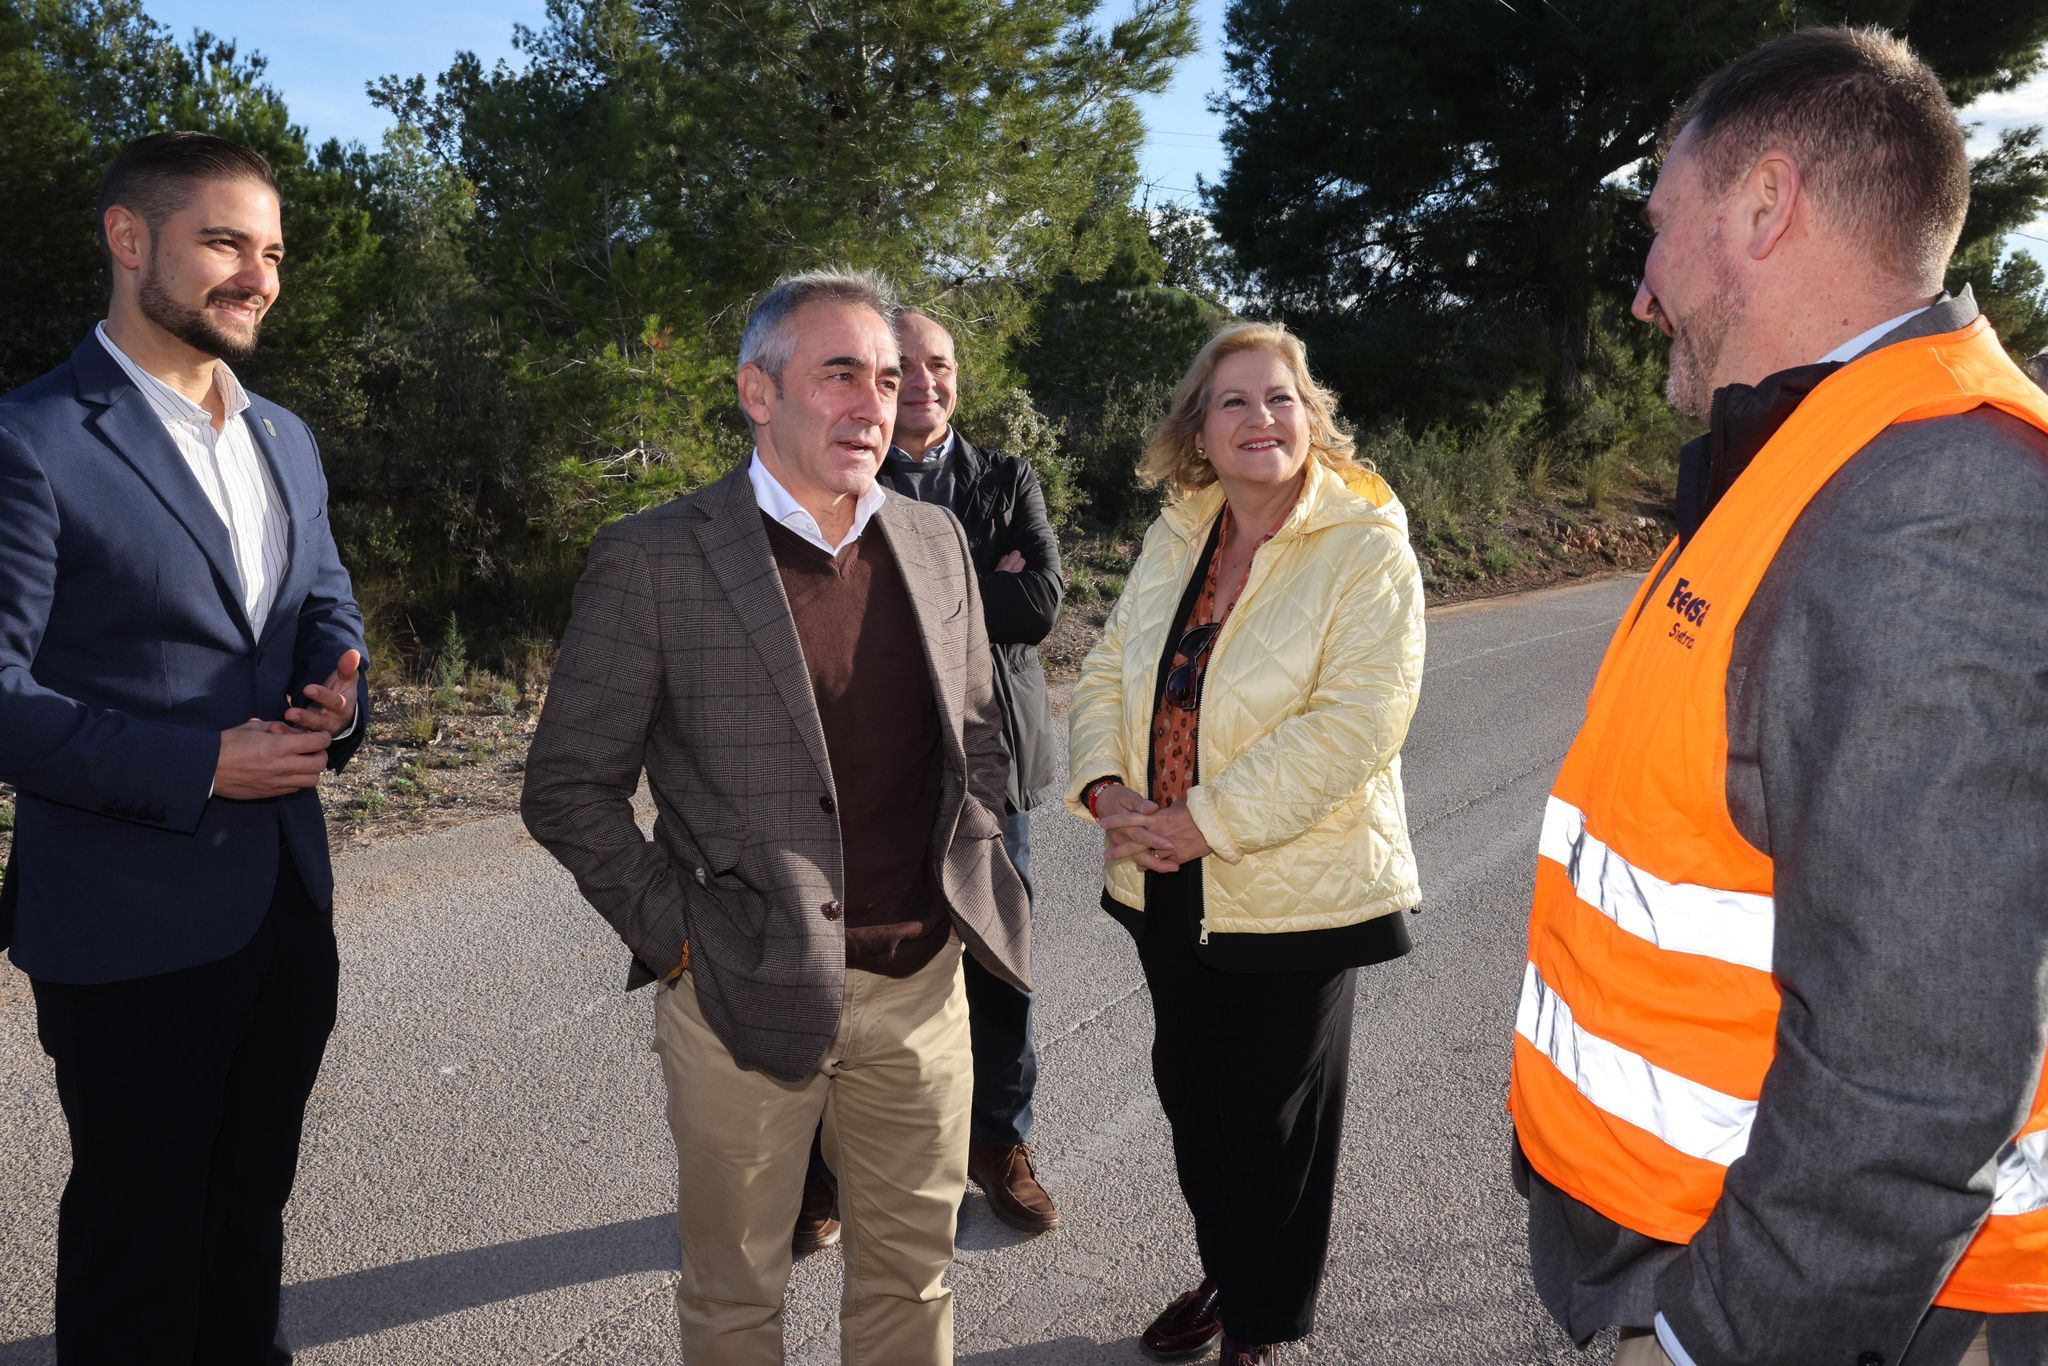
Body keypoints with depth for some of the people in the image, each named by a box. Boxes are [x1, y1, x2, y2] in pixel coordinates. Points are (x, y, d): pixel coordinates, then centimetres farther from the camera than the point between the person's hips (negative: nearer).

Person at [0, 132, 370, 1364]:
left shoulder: (285, 440, 10)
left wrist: (340, 690, -5)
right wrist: (200, 765, -22)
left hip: (290, 898, 6)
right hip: (131, 923, -6)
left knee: (250, 1203, 22)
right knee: (143, 1230, 12)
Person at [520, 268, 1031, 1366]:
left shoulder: (935, 542, 5)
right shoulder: (652, 560, -9)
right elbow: (569, 785, -5)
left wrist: (971, 879, 7)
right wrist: (672, 931, -10)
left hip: (922, 983, 4)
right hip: (744, 996, -3)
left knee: (912, 1274, 19)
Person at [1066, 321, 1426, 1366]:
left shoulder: (1366, 548, -13)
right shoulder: (1173, 540, 5)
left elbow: (1356, 721, -22)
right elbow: (1107, 672, 9)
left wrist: (1205, 821, -22)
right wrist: (1106, 789, -9)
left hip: (1295, 891, -5)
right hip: (1167, 887, 6)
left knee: (1270, 1124, 9)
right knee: (1190, 1094, 20)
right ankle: (1223, 1276, 44)